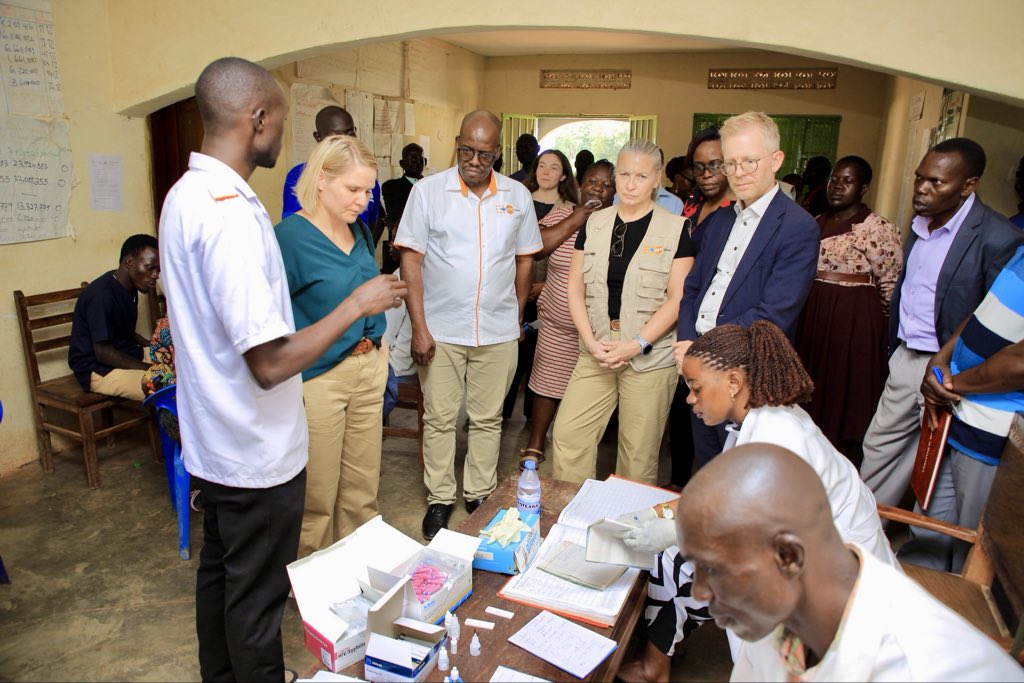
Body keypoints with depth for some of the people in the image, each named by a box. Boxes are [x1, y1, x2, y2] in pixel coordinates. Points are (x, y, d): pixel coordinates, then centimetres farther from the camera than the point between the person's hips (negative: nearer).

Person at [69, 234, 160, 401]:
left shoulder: (128, 288, 6)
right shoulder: (102, 295, -22)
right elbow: (103, 353, -23)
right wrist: (151, 369, -25)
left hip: (128, 355, 9)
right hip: (99, 369, -9)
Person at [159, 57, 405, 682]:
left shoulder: (184, 196, 4)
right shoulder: (233, 216, -27)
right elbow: (271, 363, -29)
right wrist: (357, 304, -20)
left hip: (211, 437, 10)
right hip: (257, 450, -10)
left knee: (220, 570, 26)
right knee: (257, 596, 11)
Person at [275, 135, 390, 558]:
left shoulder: (360, 231, 7)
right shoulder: (289, 236, -14)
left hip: (367, 369, 7)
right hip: (317, 379, -6)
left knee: (363, 488, 17)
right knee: (318, 497, 7)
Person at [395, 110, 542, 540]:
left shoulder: (517, 196, 5)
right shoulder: (428, 191, -3)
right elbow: (411, 259, -5)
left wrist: (518, 318, 13)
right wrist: (419, 326, -10)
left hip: (499, 332, 2)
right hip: (441, 328, -1)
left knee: (488, 419, 11)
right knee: (439, 419, 7)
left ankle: (479, 495, 27)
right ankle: (439, 499, 23)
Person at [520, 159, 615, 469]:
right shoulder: (562, 216, 2)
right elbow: (536, 247, -15)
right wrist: (579, 216, -14)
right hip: (557, 325, 1)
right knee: (547, 384, 10)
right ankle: (535, 446, 26)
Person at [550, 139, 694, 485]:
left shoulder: (676, 229, -1)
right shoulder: (594, 223, 9)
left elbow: (678, 297, -6)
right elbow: (575, 286, 7)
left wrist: (637, 345, -14)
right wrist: (590, 340, -6)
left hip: (650, 356, -3)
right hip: (597, 350, 3)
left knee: (639, 453, 4)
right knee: (567, 435, 0)